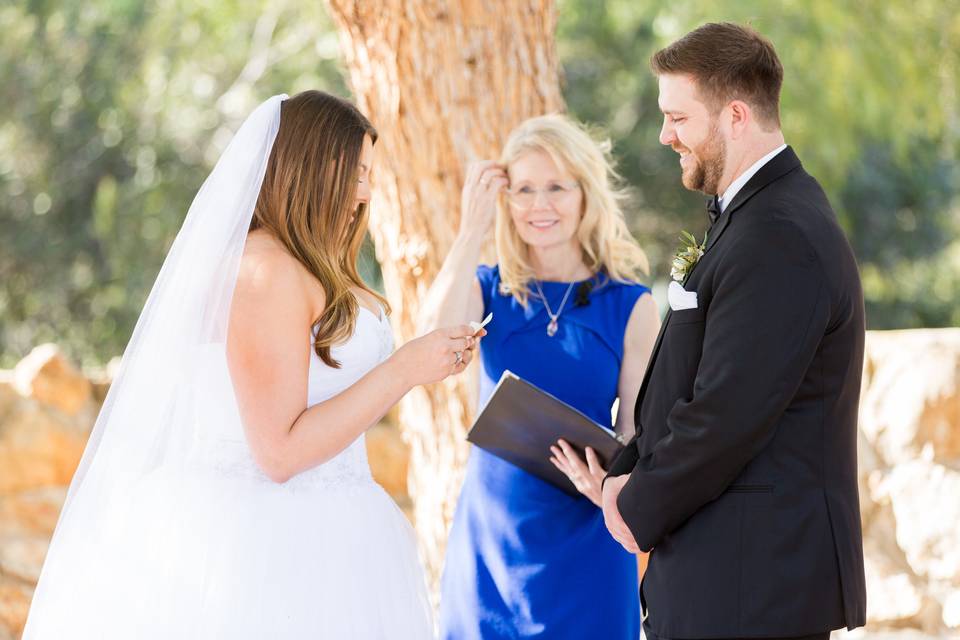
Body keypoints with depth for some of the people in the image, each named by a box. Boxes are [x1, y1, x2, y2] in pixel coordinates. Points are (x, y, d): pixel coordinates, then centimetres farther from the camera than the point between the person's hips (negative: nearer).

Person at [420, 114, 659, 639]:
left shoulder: (630, 306, -2)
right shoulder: (489, 291, 2)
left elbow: (638, 435, -2)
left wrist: (610, 484, -24)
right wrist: (472, 228, -15)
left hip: (583, 542, -1)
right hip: (488, 534, 1)